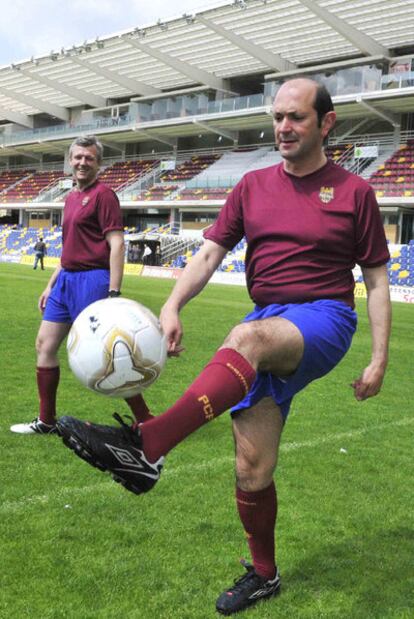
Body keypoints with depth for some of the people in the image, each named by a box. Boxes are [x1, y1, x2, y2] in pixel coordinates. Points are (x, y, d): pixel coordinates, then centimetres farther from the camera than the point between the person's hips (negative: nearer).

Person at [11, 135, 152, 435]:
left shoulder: (103, 194, -8)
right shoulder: (71, 197, 17)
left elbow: (117, 244, -16)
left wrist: (114, 293, -23)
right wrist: (50, 285, 22)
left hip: (91, 281, -9)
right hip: (66, 280, 9)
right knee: (45, 345, 10)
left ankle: (146, 422, 5)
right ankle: (46, 421, 21)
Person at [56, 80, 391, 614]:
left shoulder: (353, 191, 3)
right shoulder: (252, 187, 12)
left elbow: (376, 279, 5)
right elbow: (210, 252, 4)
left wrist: (379, 358, -2)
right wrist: (172, 306, -14)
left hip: (324, 320, -4)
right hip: (267, 327, 4)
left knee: (247, 338, -39)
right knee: (251, 469, 1)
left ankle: (145, 447, -52)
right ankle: (263, 575, 24)